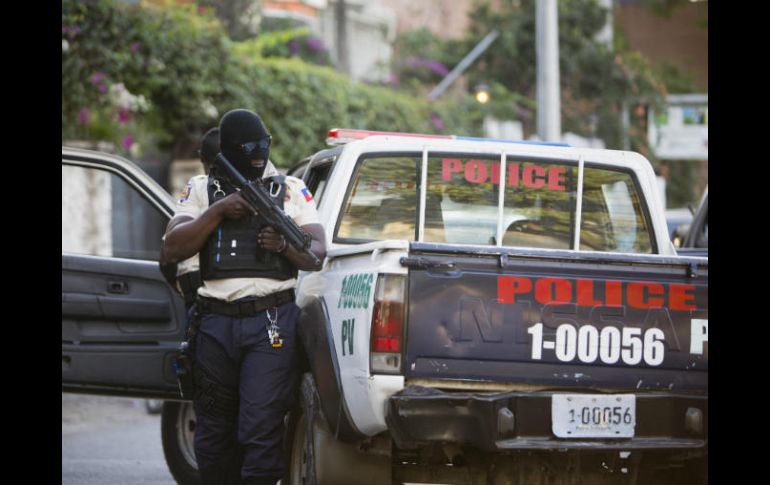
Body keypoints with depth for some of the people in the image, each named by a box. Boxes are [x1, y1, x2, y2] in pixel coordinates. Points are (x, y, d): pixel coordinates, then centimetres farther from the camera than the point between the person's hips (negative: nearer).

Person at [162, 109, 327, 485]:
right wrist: (219, 211, -8)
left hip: (271, 322, -2)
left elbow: (317, 255, 6)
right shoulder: (201, 190, 12)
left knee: (261, 429, -11)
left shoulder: (291, 191, 11)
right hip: (215, 323, 2)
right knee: (214, 430, 9)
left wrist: (285, 245, -16)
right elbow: (172, 249, 1)